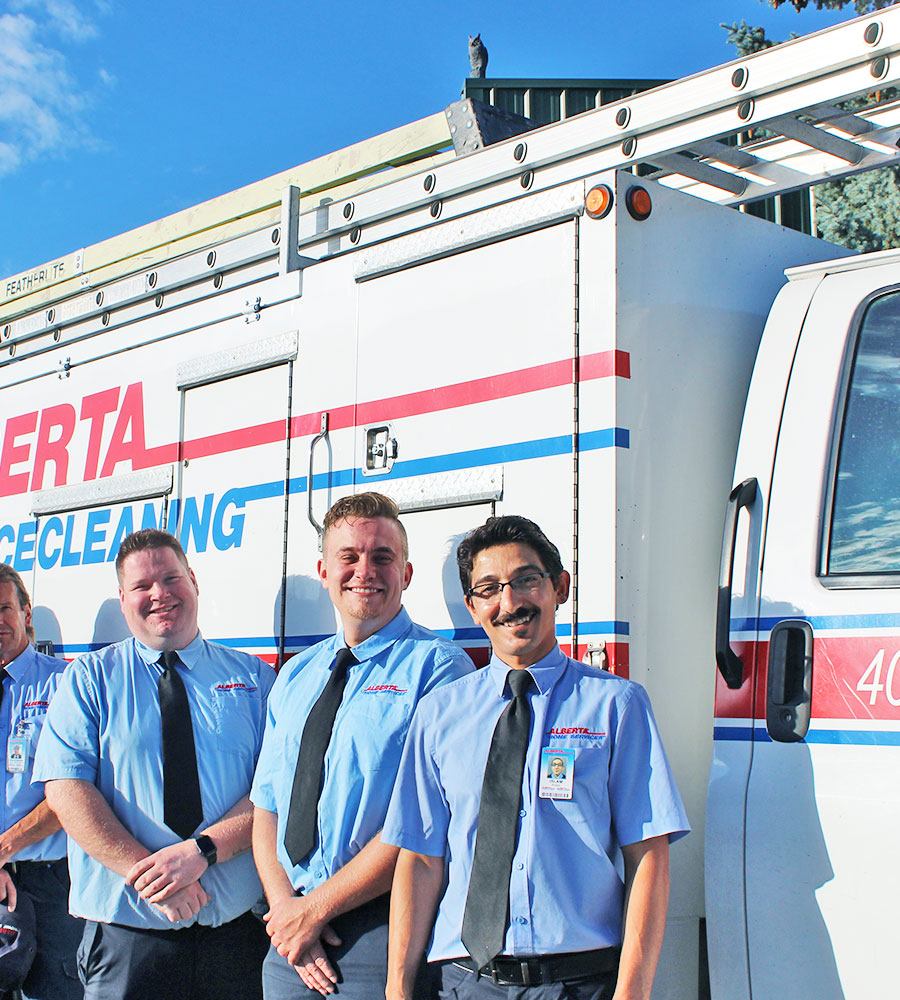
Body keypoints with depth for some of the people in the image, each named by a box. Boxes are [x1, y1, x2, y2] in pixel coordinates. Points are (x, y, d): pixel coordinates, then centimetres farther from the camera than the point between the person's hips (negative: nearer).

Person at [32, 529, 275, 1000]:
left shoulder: (254, 678, 7)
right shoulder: (88, 679, 5)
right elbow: (66, 789, -6)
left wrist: (202, 850, -18)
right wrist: (145, 872, -18)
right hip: (126, 932, -1)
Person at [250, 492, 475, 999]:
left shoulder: (438, 666, -8)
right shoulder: (295, 678, 13)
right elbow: (266, 806, 11)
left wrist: (315, 907, -12)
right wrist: (285, 906, -5)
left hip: (382, 933, -5)